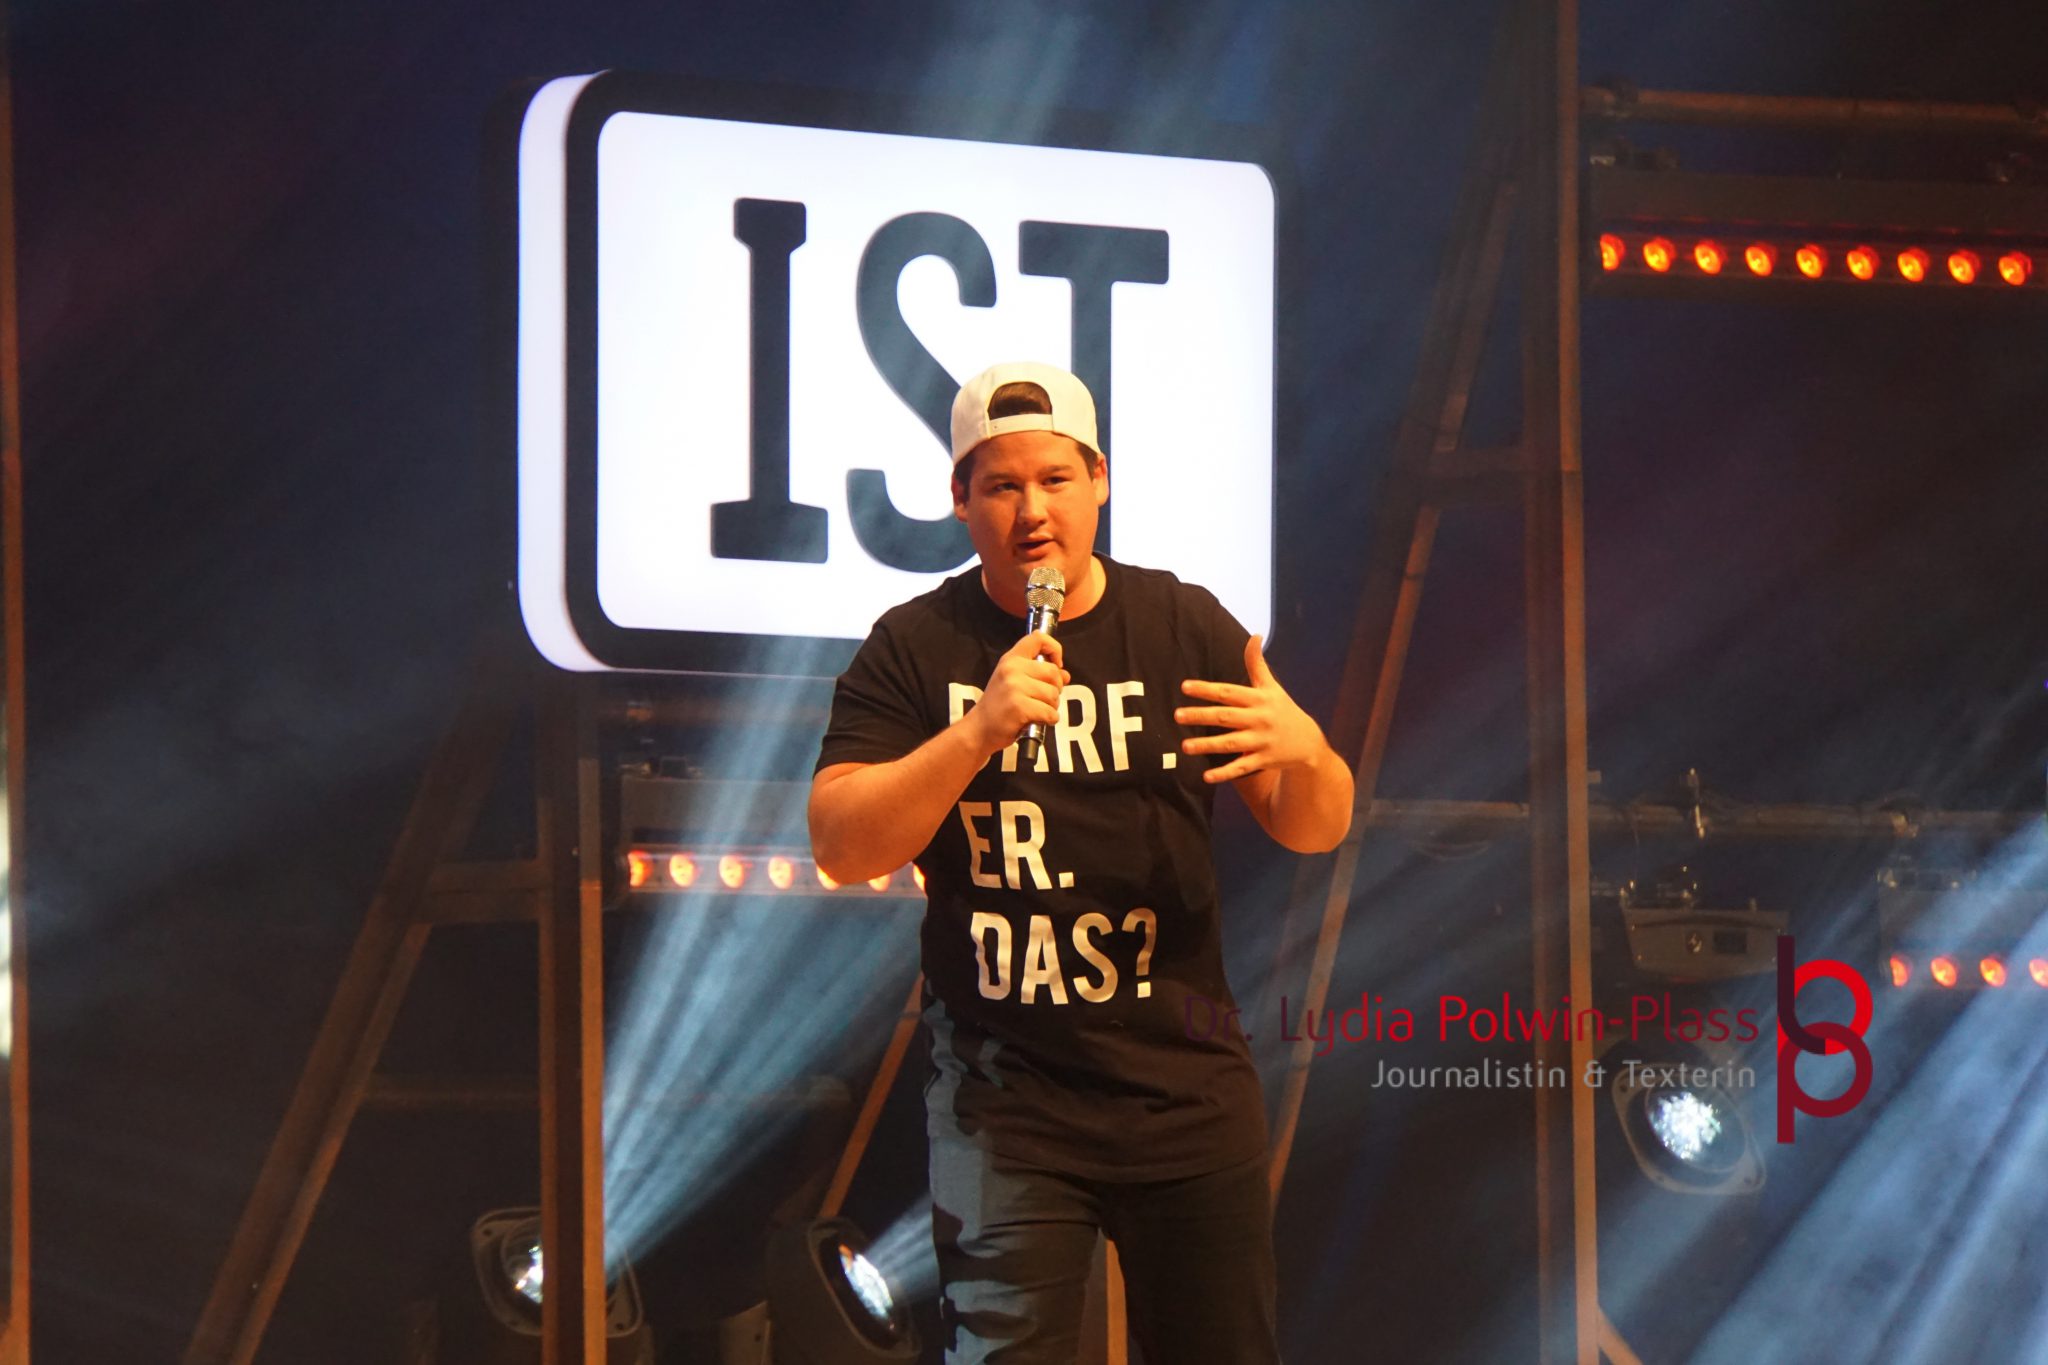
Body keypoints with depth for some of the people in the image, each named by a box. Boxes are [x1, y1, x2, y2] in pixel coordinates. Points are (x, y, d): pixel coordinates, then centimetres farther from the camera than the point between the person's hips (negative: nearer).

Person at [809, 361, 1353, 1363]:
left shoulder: (1186, 628, 5)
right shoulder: (915, 650, 0)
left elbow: (1312, 831, 5)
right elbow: (840, 847, -11)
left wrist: (1304, 753, -19)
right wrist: (977, 732, -25)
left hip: (1187, 1087, 2)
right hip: (1003, 1100, -2)